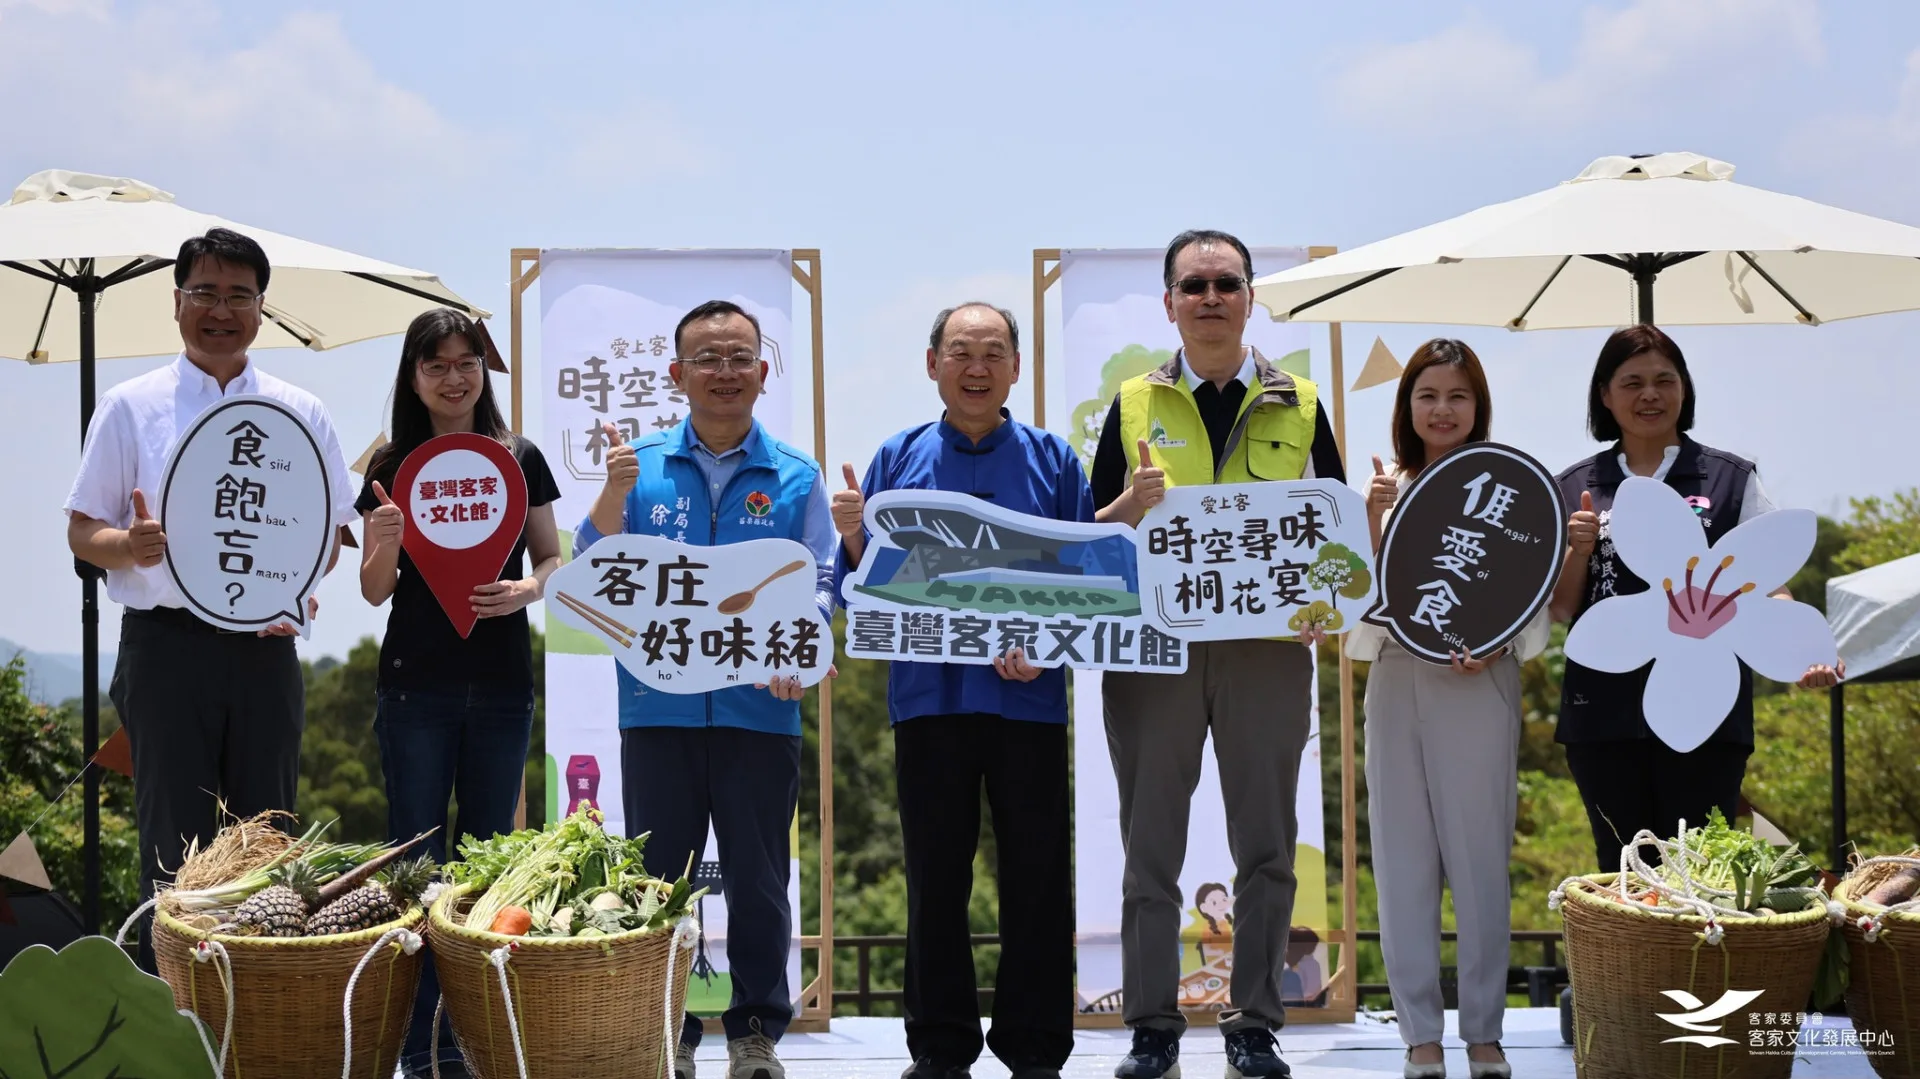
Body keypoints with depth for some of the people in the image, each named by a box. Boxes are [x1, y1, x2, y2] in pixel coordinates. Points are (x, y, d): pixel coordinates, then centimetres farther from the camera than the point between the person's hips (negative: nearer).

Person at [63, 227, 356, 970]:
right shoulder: (131, 408, 5)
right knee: (174, 844, -3)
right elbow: (81, 532, 4)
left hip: (264, 649, 2)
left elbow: (332, 529, 14)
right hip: (168, 646, -2)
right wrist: (130, 545, -19)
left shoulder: (301, 414, 11)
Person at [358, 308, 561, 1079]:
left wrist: (525, 590, -14)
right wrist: (383, 544, -18)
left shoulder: (520, 460, 3)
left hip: (500, 683, 1)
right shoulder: (391, 466, 1)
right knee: (418, 855, 0)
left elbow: (552, 560, 7)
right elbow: (374, 590, 2)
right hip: (416, 686, -1)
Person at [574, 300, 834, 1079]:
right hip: (657, 706, 0)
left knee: (757, 881, 6)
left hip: (758, 709, 0)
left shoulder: (795, 477, 6)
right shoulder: (640, 465, 7)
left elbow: (820, 584, 1)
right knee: (657, 878, 4)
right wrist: (613, 497, -15)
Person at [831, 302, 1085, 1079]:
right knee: (935, 879, 6)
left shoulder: (1051, 461, 7)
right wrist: (854, 537, -12)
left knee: (1036, 877, 2)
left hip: (1027, 697, -1)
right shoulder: (899, 460, 9)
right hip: (928, 697, 1)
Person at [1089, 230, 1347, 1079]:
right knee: (1150, 846, 3)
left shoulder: (1298, 405, 10)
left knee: (1265, 847, 4)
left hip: (1267, 647, 0)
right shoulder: (1134, 406, 8)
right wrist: (1132, 503, -14)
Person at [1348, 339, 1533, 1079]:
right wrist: (1373, 518, -8)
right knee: (1403, 860, 4)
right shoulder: (1386, 490, 11)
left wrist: (1494, 644, -18)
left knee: (1479, 861, 1)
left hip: (1476, 686, -3)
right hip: (1396, 681, 3)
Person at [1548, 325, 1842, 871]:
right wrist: (1579, 550, -8)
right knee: (1621, 870, 6)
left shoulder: (1733, 480, 6)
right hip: (1605, 716, 2)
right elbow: (1561, 610, 11)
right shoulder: (1574, 490, 11)